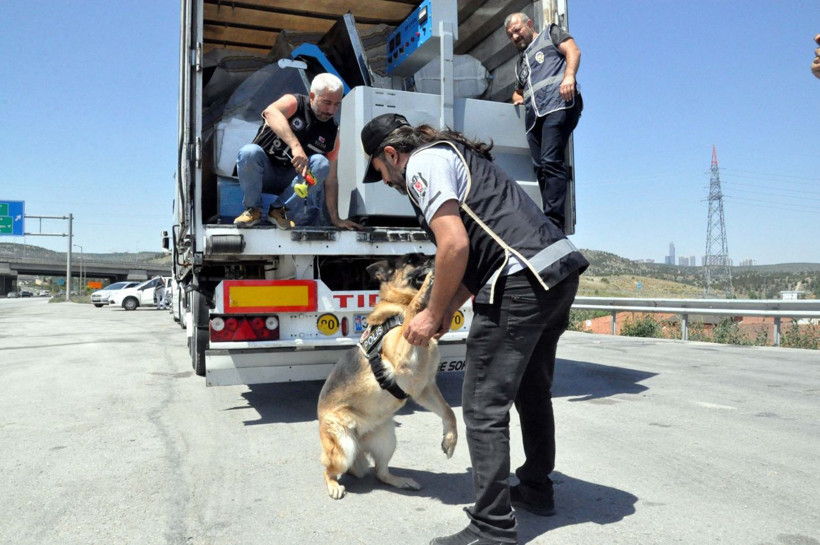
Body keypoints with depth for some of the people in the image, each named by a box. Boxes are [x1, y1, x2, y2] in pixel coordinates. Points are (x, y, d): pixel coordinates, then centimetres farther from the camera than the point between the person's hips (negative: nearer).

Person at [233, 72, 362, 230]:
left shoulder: (332, 132, -2)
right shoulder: (294, 103, -11)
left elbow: (331, 180, -4)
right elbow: (270, 112, -36)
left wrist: (335, 219, -10)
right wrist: (296, 146, -50)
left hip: (291, 180, 2)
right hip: (263, 174, -2)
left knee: (321, 163, -25)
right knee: (249, 152, -34)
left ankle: (280, 210, -13)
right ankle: (253, 209, -12)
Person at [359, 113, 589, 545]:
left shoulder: (421, 164, -1)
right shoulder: (453, 155, 28)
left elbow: (455, 245, -15)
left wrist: (433, 315, -4)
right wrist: (448, 310, 19)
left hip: (522, 281, -10)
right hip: (562, 268, 11)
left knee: (484, 408, -3)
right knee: (532, 391, 24)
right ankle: (536, 488, 40)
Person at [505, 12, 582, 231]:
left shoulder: (550, 34, 20)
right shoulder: (520, 63, 36)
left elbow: (573, 51, 4)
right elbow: (518, 91, 42)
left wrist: (569, 76, -16)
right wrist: (518, 98, 16)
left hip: (558, 104, -7)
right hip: (534, 115, 7)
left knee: (551, 162, -20)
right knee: (541, 168, -2)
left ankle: (554, 222, -24)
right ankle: (550, 221, -3)